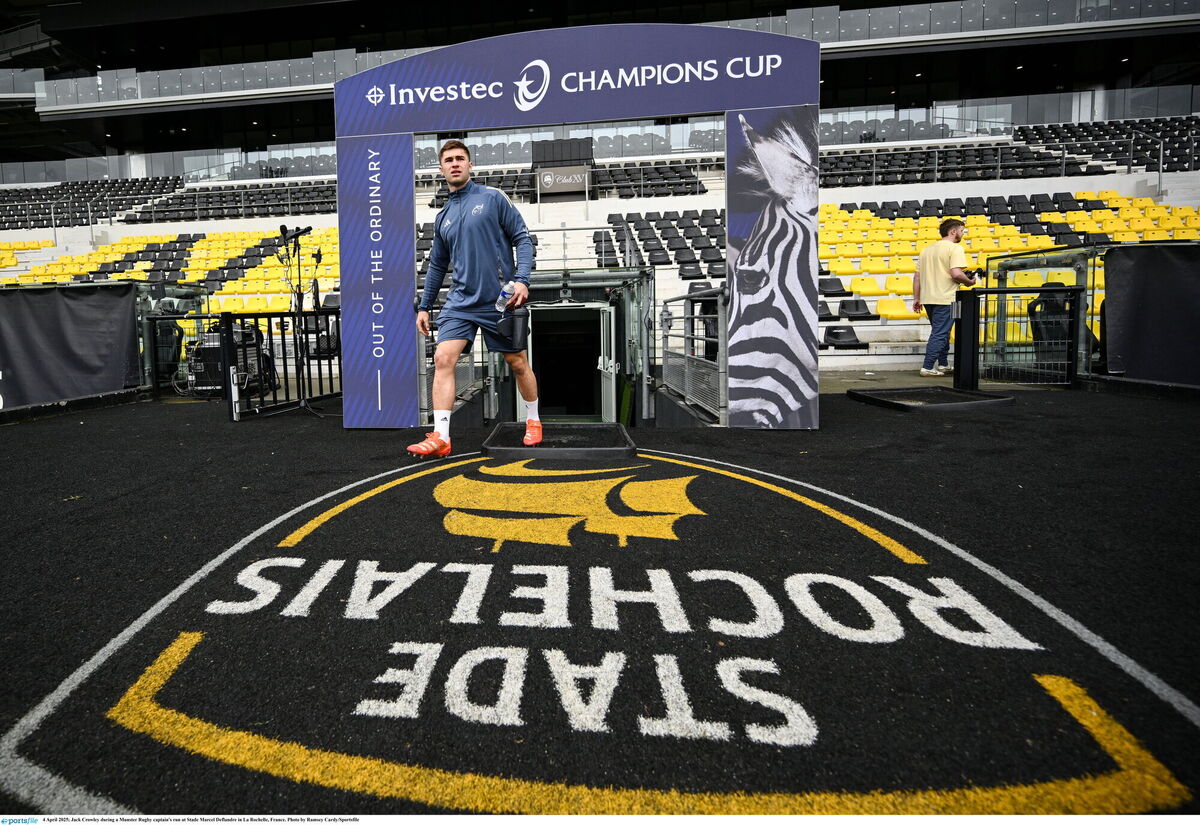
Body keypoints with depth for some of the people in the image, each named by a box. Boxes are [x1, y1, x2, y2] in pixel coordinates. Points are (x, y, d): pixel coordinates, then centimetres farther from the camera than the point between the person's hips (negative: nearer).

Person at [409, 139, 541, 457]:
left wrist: (522, 279, -17)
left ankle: (533, 421, 31)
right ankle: (440, 437, -12)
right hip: (460, 302, 4)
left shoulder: (493, 198, 0)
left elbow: (522, 238, -4)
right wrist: (424, 306, 18)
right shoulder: (442, 217, 13)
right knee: (443, 359, -13)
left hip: (500, 300, -3)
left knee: (518, 363, 8)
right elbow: (437, 265, 20)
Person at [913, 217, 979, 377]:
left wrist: (916, 298, 16)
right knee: (939, 334, -4)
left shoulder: (927, 249, 16)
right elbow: (956, 274, -20)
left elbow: (917, 276, 14)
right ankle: (927, 367, -8)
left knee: (940, 332, 19)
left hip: (927, 298, 8)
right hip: (945, 299, -8)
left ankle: (943, 365, 25)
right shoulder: (955, 248, -8)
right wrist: (970, 282, -2)